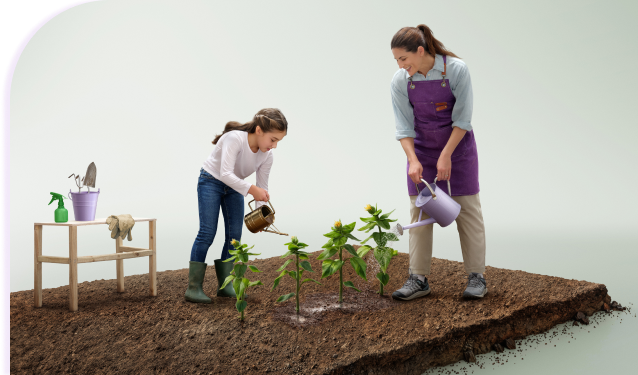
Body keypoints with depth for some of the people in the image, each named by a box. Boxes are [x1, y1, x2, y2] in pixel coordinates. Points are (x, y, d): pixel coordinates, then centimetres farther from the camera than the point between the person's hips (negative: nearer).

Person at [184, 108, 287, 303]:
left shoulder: (267, 156, -15)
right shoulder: (234, 139, -33)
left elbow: (263, 188, -8)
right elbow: (225, 174, -40)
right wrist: (251, 189, -49)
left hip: (233, 187, 6)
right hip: (211, 181, -6)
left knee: (234, 235, -1)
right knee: (207, 233, -12)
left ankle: (225, 285, 7)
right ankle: (193, 287, -5)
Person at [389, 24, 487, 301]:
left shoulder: (456, 70, -18)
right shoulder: (400, 81, -11)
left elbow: (463, 119, -16)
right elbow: (404, 126, -9)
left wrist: (446, 156, -19)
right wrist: (413, 160, -21)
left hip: (458, 145, -2)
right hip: (422, 148, 3)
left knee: (467, 209, -1)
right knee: (419, 211, -1)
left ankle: (476, 277, 9)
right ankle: (418, 279, 4)